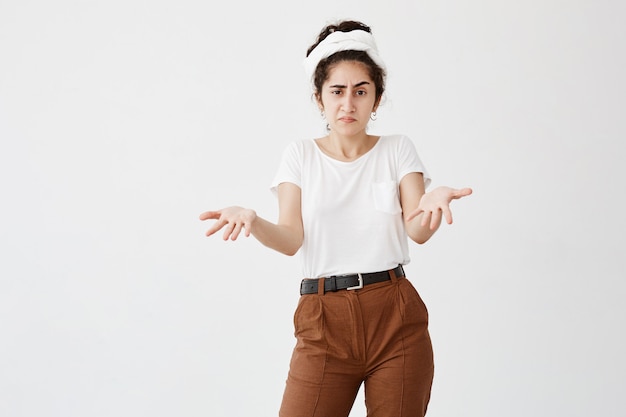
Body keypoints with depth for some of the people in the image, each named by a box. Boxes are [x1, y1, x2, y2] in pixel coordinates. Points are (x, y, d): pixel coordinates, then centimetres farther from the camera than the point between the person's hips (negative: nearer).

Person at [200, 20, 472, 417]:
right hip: (324, 319, 0)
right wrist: (251, 220, -25)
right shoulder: (301, 154, 7)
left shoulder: (397, 149, 7)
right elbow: (291, 239, -4)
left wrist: (432, 202, -28)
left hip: (395, 314, 1)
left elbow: (418, 231, -6)